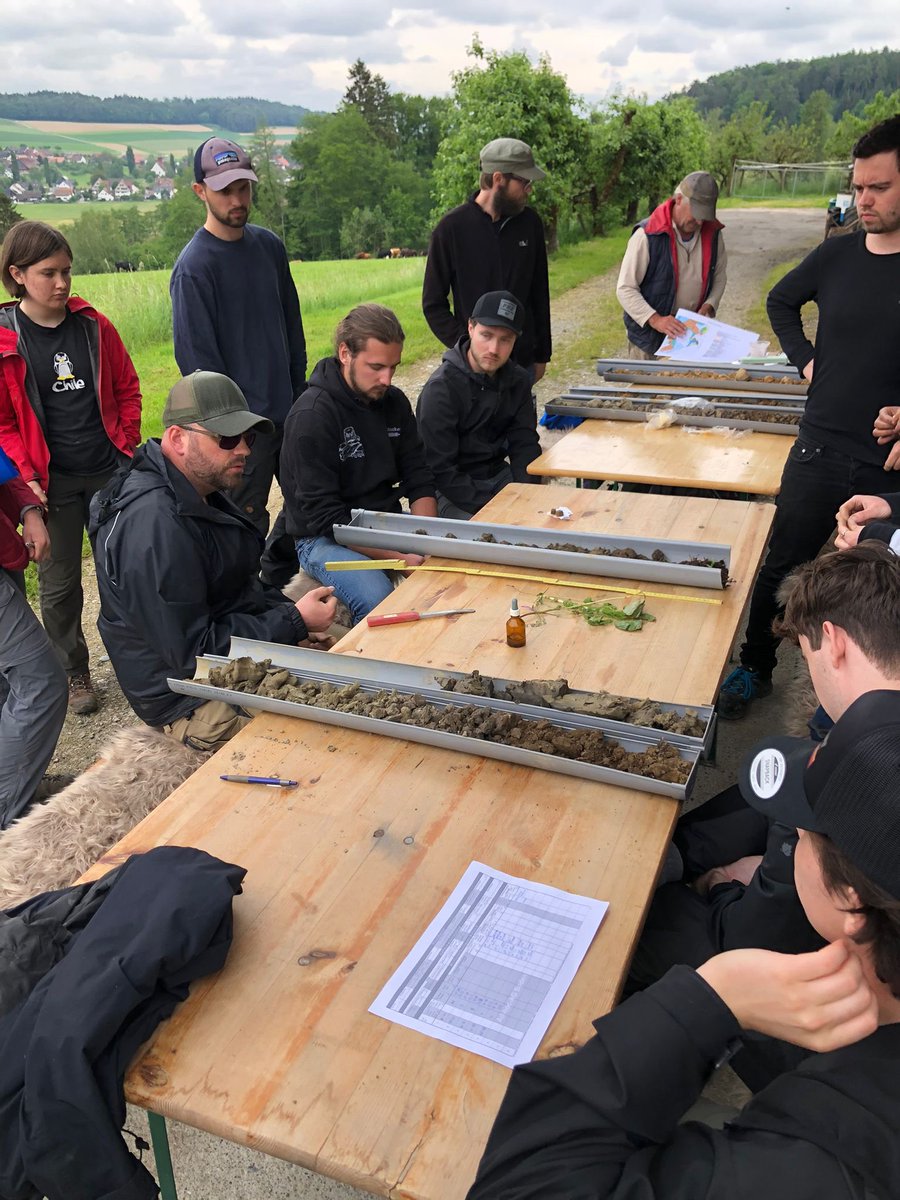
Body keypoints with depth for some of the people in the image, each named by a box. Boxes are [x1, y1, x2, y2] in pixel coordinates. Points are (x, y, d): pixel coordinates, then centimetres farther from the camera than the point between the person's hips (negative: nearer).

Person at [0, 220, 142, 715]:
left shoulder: (94, 326, 0)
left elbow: (127, 389, 9)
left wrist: (128, 446, 0)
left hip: (109, 473, 2)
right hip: (51, 484, -2)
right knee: (59, 584, 8)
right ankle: (73, 673, 25)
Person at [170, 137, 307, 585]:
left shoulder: (269, 246, 8)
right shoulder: (194, 266, -13)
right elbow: (198, 358, -14)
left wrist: (299, 389, 12)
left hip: (289, 409, 7)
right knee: (246, 524, 2)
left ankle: (276, 584, 38)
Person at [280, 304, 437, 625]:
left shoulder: (394, 402, 5)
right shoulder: (311, 415, -16)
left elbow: (419, 480, 7)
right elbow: (323, 516, -19)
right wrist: (398, 558, -25)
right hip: (325, 539, -6)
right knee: (378, 601, -33)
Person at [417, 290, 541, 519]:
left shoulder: (517, 381, 3)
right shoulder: (441, 387, -17)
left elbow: (524, 443, 4)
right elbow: (438, 468, -19)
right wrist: (487, 508, -24)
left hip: (499, 475, 6)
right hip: (450, 489, -6)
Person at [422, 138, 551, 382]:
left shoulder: (530, 223, 4)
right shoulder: (452, 227, -6)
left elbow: (540, 295, 13)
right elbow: (433, 304, -3)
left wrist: (542, 354, 13)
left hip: (523, 362, 3)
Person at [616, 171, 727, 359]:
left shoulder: (712, 232, 0)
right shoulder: (647, 235, -16)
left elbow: (720, 275, 15)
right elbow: (625, 289, -16)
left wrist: (708, 307, -5)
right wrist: (655, 320, -28)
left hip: (693, 335, 5)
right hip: (649, 337, -4)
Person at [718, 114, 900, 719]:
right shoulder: (839, 254, 2)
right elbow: (782, 300, 21)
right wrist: (805, 358, 6)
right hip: (819, 452, 3)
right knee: (781, 568, 12)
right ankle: (756, 668, 31)